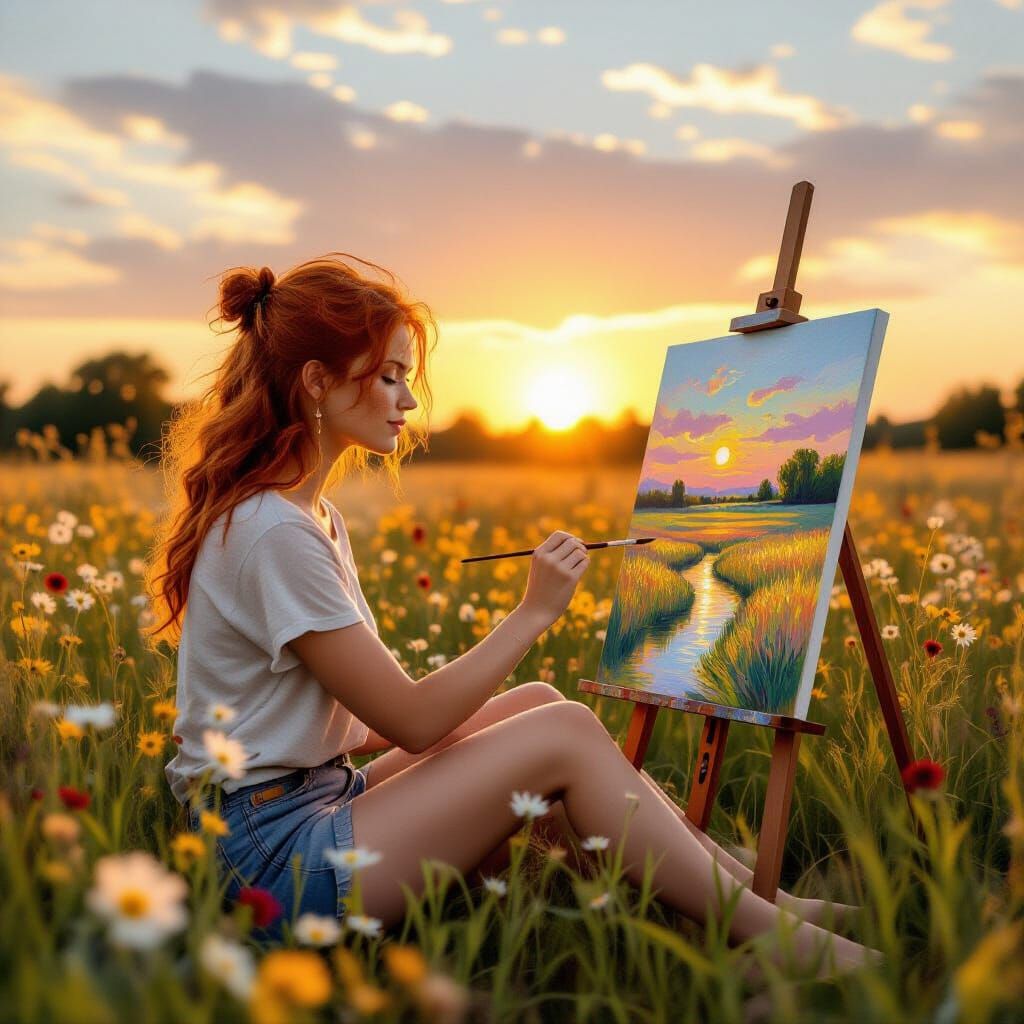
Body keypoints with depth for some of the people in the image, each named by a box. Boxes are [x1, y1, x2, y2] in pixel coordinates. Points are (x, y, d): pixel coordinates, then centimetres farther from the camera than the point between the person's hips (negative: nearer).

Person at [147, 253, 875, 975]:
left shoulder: (311, 516, 10)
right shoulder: (274, 534, -21)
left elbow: (372, 718, 11)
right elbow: (412, 721, -18)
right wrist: (535, 613, -11)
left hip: (317, 802, 9)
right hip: (274, 856, -9)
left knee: (537, 704, 1)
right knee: (565, 734, -14)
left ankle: (756, 891, 1)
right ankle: (769, 936, -4)